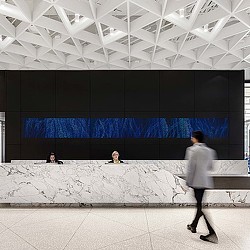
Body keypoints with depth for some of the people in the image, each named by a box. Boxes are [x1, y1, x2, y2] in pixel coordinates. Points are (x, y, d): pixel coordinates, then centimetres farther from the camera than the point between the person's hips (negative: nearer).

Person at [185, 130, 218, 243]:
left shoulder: (192, 150, -12)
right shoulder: (210, 150, 8)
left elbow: (191, 168, -14)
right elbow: (210, 167, 12)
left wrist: (188, 182, -7)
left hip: (197, 181, -7)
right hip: (206, 182, 7)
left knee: (201, 205, -3)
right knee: (200, 203, 18)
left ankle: (212, 233, -6)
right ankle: (193, 225, 35)